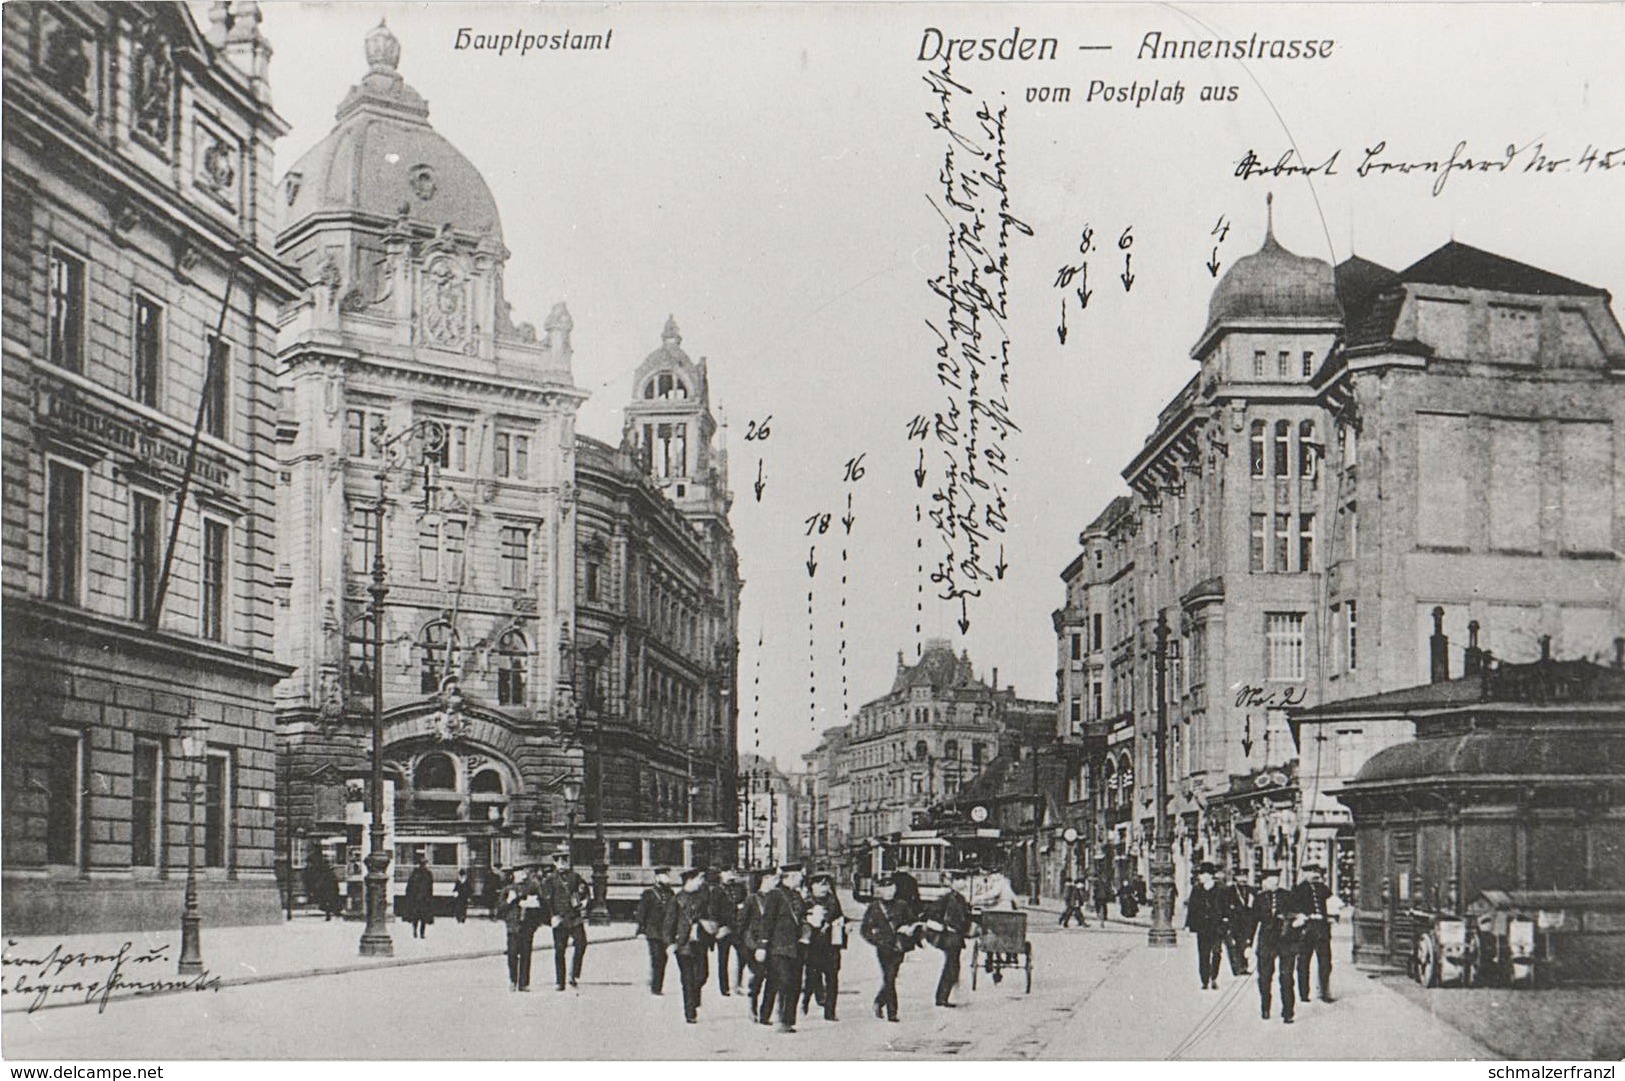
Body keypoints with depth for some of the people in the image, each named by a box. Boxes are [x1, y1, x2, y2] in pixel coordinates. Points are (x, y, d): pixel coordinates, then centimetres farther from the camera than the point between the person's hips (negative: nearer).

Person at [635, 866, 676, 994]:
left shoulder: (669, 893, 12)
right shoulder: (649, 893, -4)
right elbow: (641, 913, -4)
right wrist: (641, 931, -9)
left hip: (666, 933, 5)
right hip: (653, 933, -5)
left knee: (663, 961, 7)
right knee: (656, 961, -8)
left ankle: (659, 987, 17)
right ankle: (654, 988, -3)